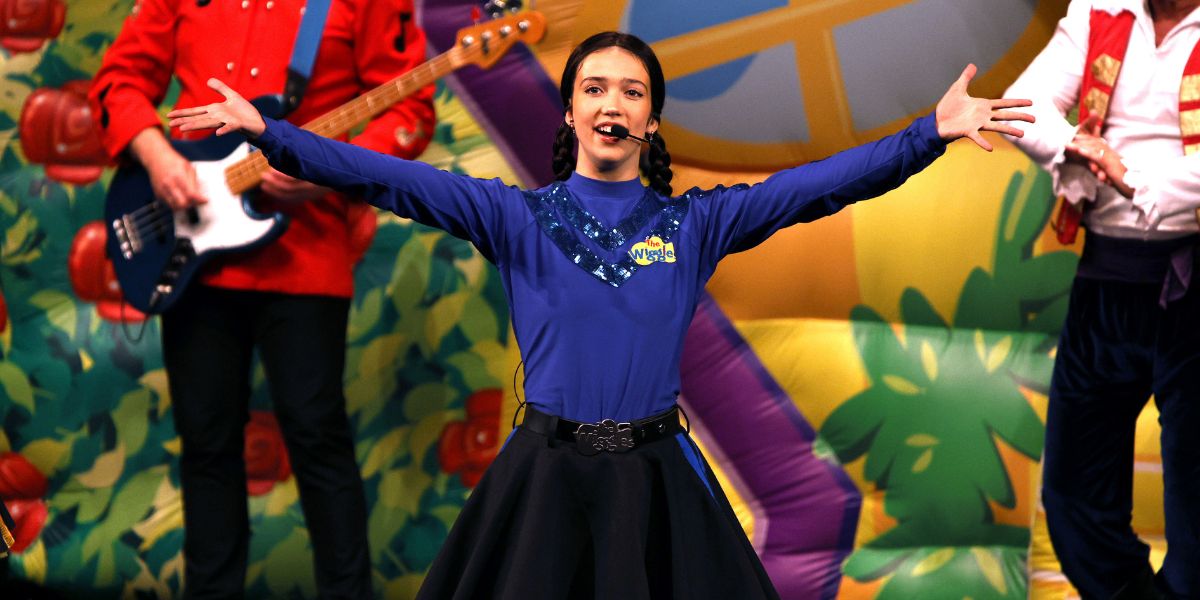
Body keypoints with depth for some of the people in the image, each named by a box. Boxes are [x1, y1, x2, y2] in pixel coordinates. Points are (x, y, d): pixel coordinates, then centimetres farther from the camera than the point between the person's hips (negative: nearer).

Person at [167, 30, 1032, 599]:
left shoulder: (694, 223, 3)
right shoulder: (517, 217, 1)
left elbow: (814, 187, -6)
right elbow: (392, 181, -7)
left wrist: (934, 134, -17)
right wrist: (270, 135, -17)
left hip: (656, 475, 1)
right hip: (546, 473, -1)